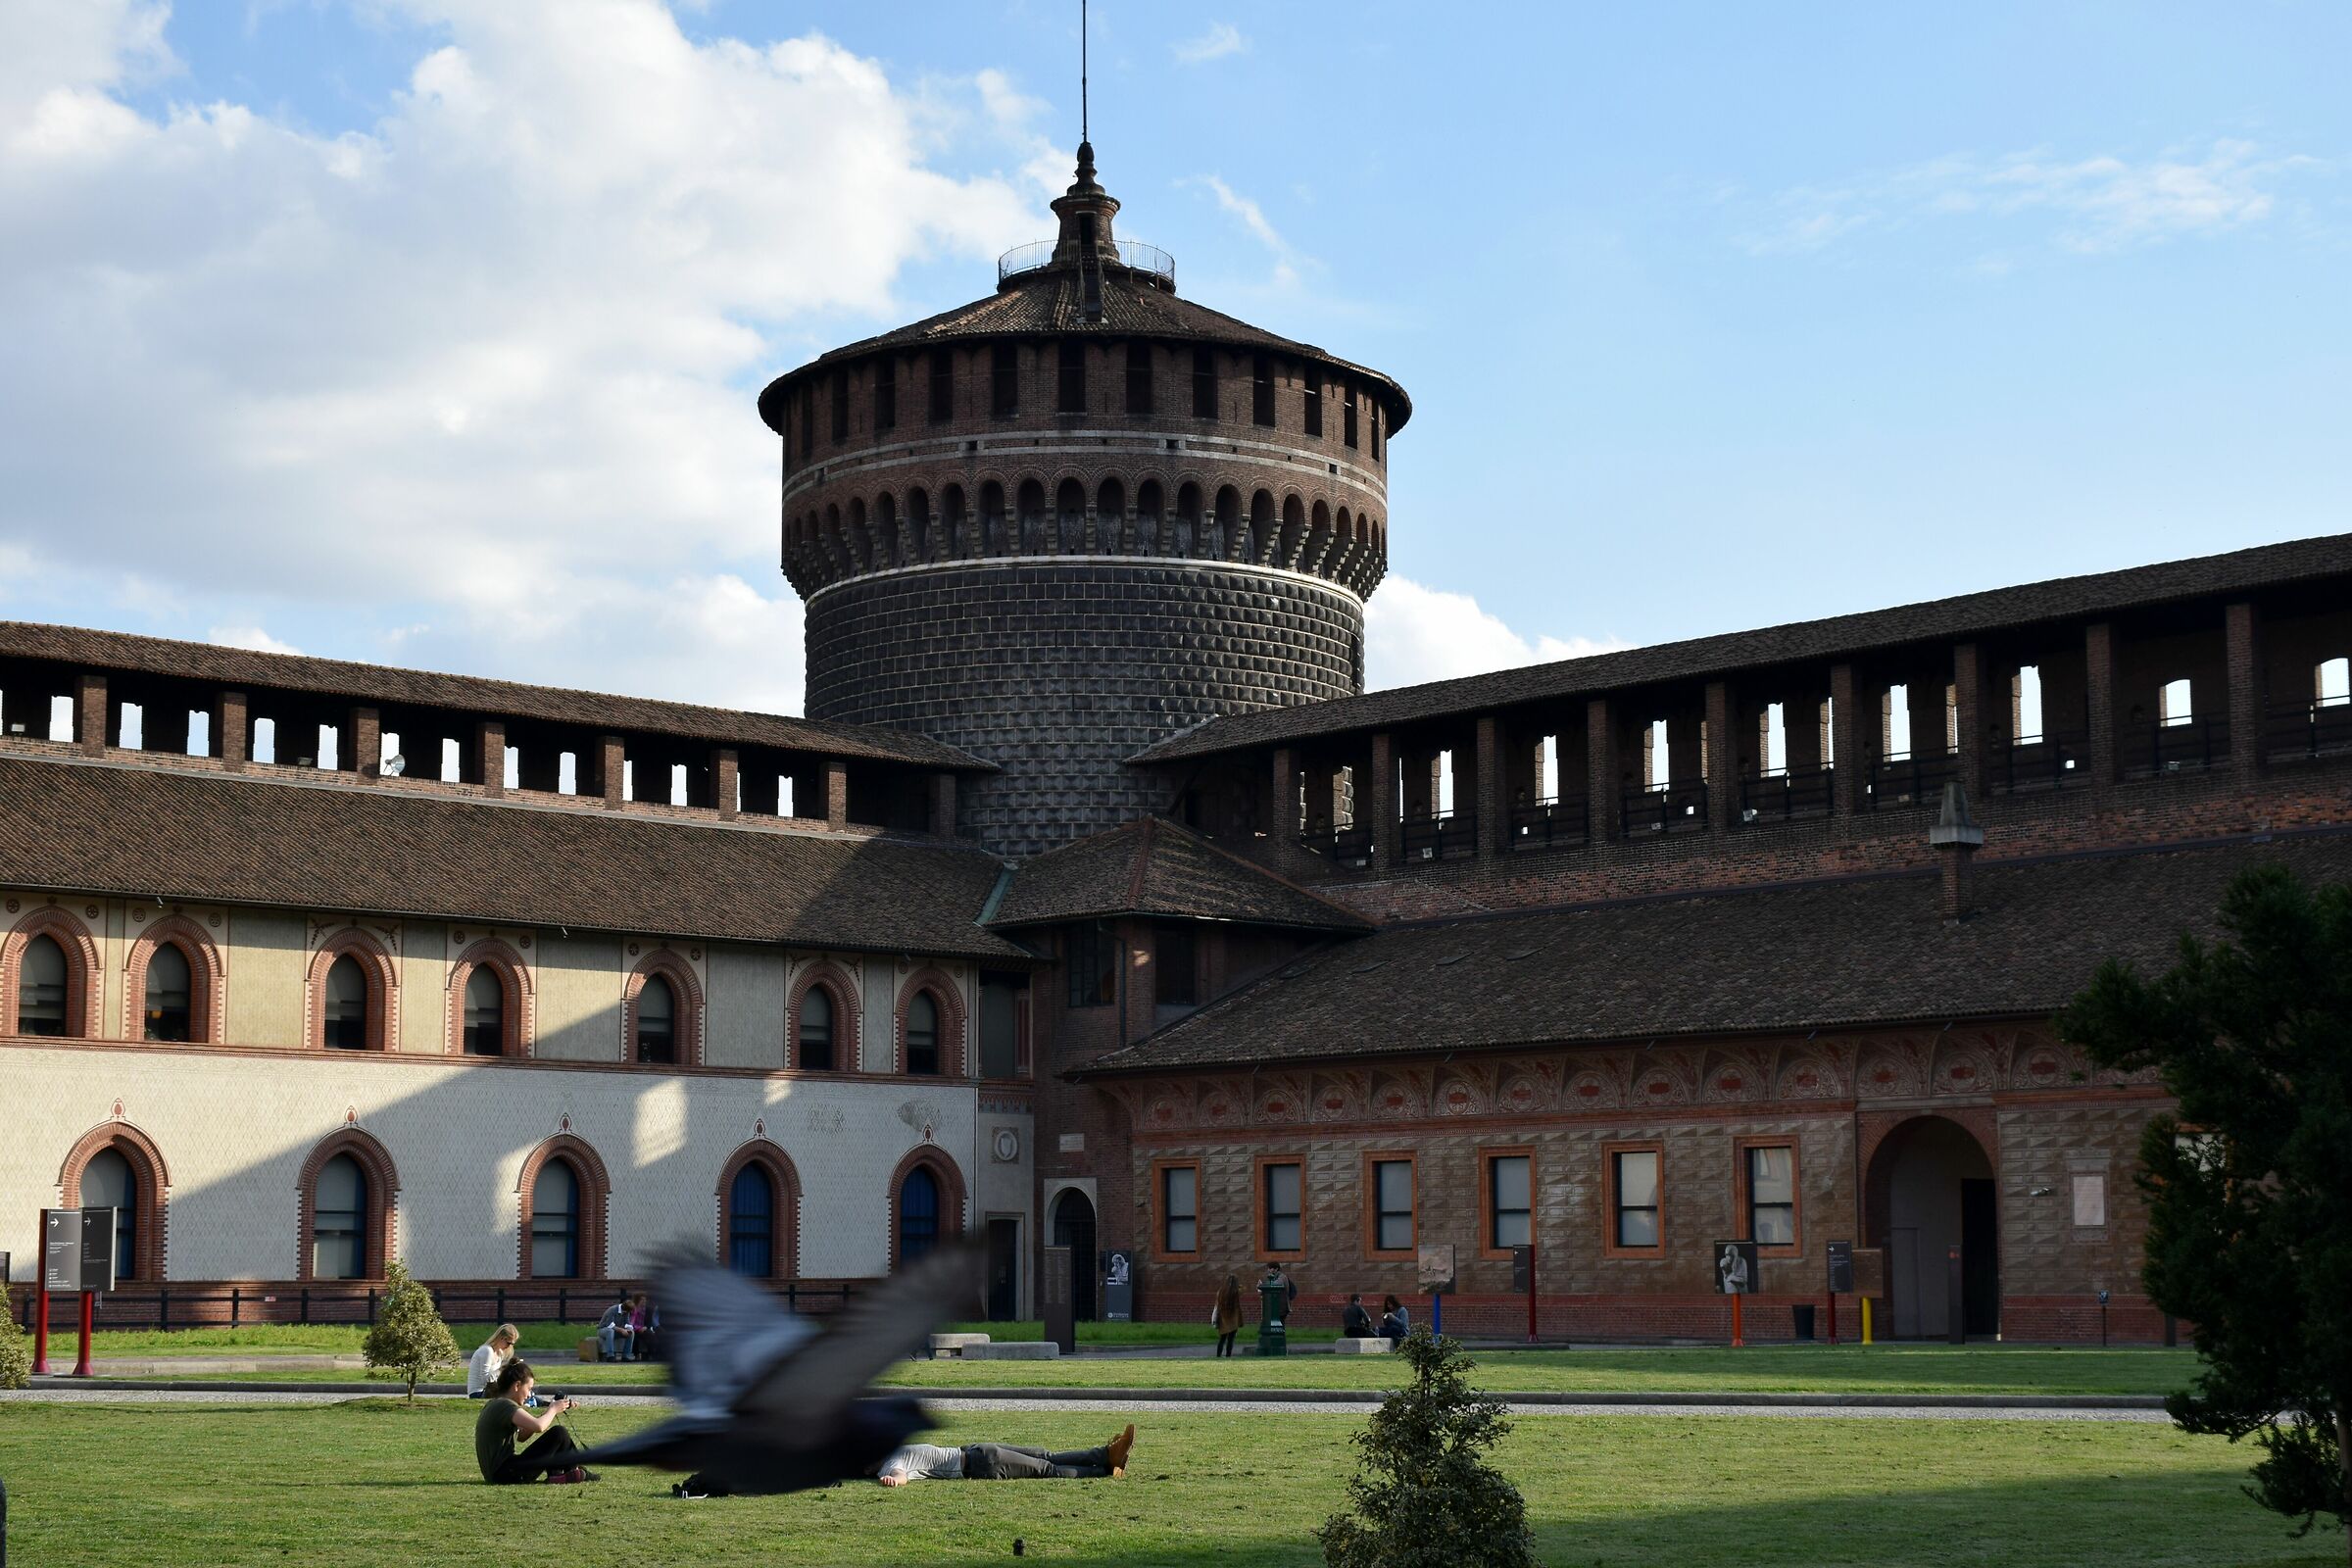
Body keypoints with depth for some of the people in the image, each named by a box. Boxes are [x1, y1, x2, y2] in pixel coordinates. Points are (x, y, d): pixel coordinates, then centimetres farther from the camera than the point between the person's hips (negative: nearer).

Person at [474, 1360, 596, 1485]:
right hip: (507, 1474, -10)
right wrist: (553, 1410, -7)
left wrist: (550, 1411, 9)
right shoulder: (504, 1406, -15)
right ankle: (577, 1470, 12)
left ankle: (556, 1474, 9)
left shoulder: (493, 1405, 17)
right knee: (560, 1433, -8)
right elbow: (539, 1426, -28)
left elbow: (522, 1435, 19)